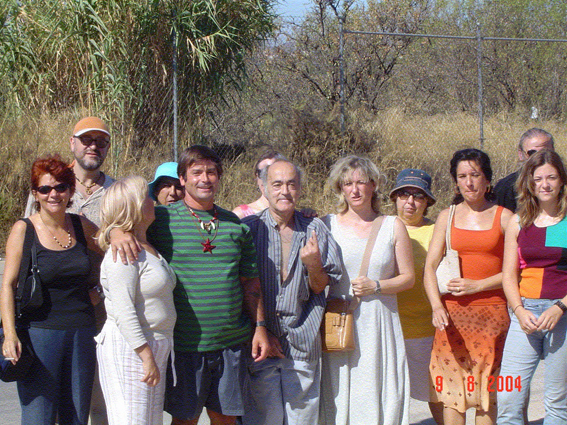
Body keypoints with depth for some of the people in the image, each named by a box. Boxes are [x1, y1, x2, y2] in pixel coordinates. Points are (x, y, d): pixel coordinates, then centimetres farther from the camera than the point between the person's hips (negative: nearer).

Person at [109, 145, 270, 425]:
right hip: (185, 345, -3)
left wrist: (259, 327, 7)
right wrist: (116, 231, -20)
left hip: (230, 344, 3)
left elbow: (250, 282, 13)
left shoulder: (236, 225, 8)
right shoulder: (163, 219, -3)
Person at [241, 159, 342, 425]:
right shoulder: (248, 229, 1)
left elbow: (320, 287, 8)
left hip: (302, 343, 2)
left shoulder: (314, 230, 6)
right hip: (259, 341, -2)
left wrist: (313, 265, -13)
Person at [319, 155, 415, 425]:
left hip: (379, 322, 1)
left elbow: (408, 278, 7)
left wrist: (376, 286, -7)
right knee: (338, 395, -2)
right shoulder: (327, 226, 5)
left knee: (381, 394, -2)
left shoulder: (393, 226, 7)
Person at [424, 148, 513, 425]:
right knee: (451, 391, -2)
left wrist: (477, 285, -11)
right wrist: (437, 306, -12)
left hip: (492, 312, -1)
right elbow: (430, 266, 3)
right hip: (453, 313, 2)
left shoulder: (504, 217, 4)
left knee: (487, 392, -1)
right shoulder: (447, 217, 10)